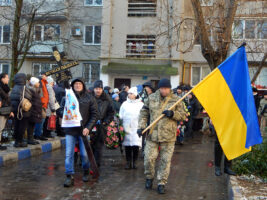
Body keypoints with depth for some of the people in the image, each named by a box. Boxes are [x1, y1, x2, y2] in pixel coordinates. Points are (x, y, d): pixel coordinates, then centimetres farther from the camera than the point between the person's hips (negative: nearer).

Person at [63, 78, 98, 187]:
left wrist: (88, 127, -10)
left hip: (84, 130, -1)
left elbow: (94, 114, 0)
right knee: (69, 154, -3)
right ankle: (69, 176, 4)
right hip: (70, 130, 1)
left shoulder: (89, 98, 2)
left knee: (84, 154, 4)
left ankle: (86, 171, 29)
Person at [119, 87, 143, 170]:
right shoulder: (125, 104, 10)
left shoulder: (140, 104, 4)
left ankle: (134, 162, 8)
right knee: (127, 146, 3)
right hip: (127, 128, 2)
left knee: (136, 146, -4)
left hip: (136, 128, -2)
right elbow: (121, 116, 13)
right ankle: (128, 162, 12)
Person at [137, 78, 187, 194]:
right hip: (152, 134, 1)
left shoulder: (175, 100, 1)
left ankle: (161, 183, 15)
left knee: (165, 160, 3)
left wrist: (173, 114, -14)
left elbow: (183, 116, 4)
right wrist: (141, 126, 1)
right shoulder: (151, 98, 5)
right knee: (149, 158, 1)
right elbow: (144, 113, 12)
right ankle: (149, 177, 27)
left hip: (168, 136, -1)